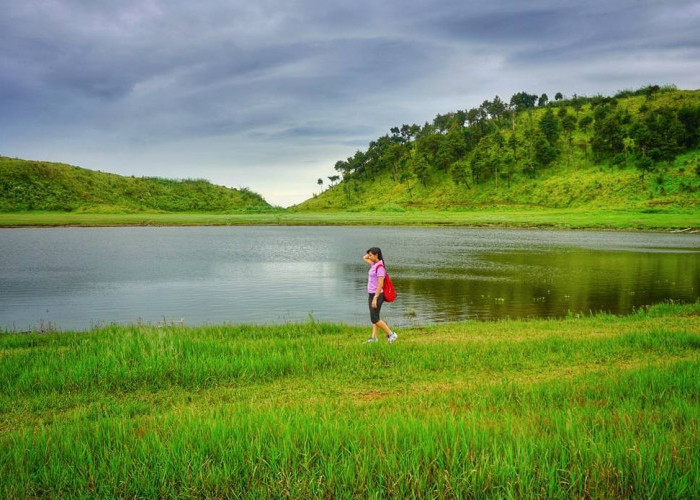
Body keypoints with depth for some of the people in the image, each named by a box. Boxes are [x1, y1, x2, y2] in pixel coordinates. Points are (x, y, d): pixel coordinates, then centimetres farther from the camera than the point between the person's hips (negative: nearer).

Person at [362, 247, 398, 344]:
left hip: (377, 295, -9)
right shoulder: (374, 264, 11)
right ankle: (373, 337, 8)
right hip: (372, 294, 9)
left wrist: (375, 298, -23)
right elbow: (364, 258, 29)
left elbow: (380, 284, -21)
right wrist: (371, 253, 12)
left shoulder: (380, 267, -16)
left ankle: (391, 334, -3)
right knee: (374, 318, 7)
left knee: (375, 318, -9)